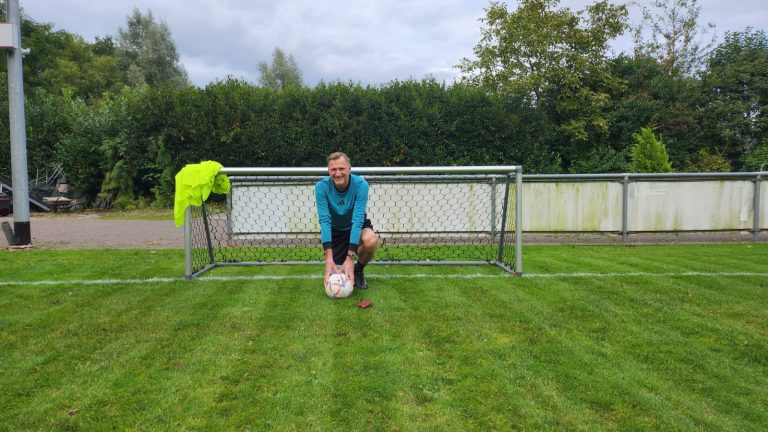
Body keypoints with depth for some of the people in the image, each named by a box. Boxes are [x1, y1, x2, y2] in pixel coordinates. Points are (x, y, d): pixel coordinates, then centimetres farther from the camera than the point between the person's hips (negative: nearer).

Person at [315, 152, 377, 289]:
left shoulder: (361, 185, -28)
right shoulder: (321, 187, -25)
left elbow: (357, 220, -34)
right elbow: (324, 220, -31)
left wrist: (350, 258, -41)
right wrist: (329, 258, -41)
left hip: (356, 227, -1)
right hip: (334, 230, 1)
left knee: (371, 241, -34)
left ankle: (358, 270, -3)